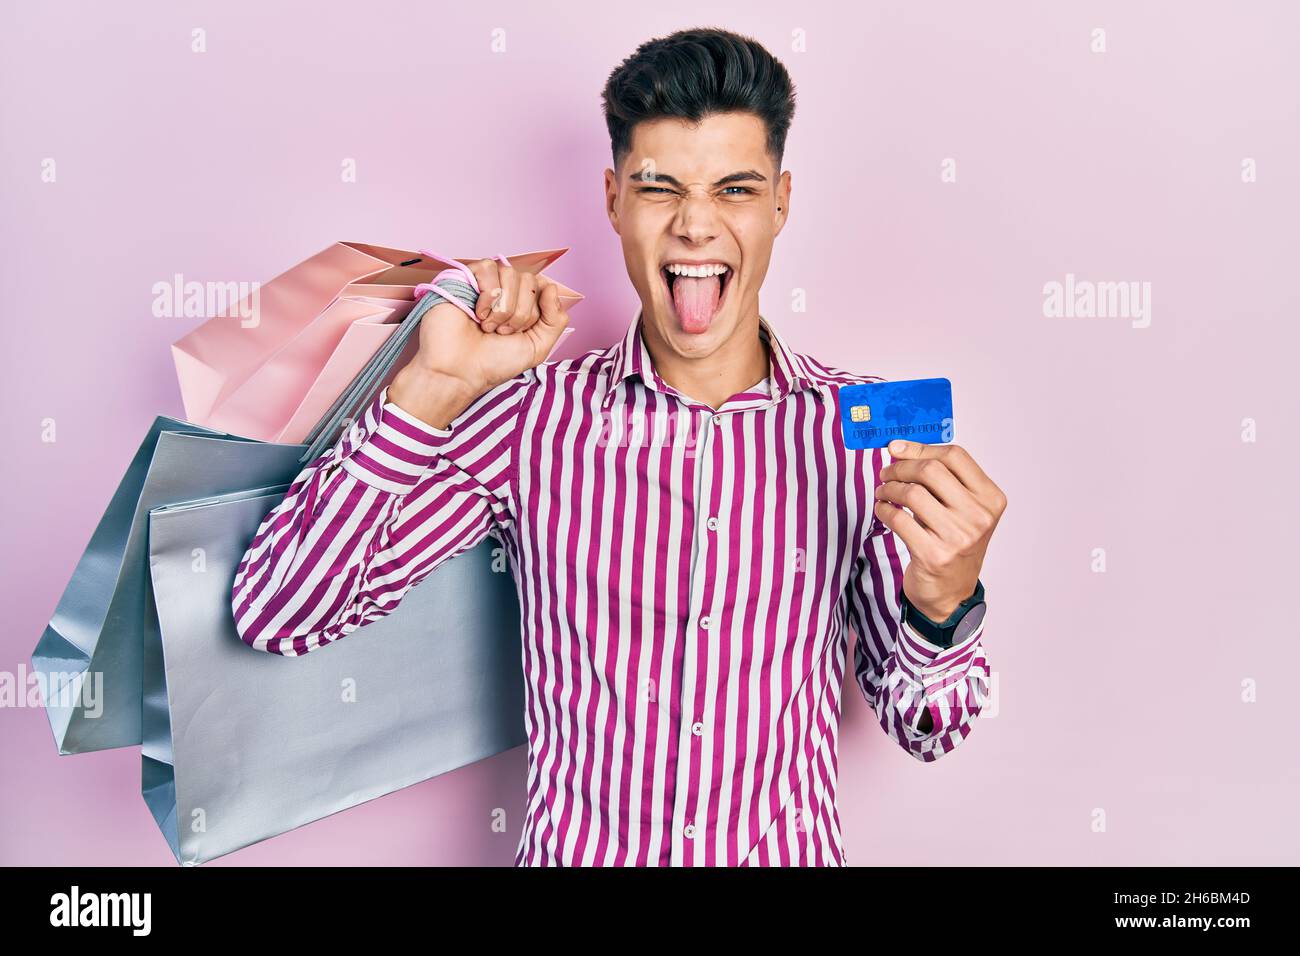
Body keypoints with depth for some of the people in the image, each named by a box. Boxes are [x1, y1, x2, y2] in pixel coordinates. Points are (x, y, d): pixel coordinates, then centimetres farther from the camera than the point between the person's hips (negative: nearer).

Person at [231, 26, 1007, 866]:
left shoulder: (874, 431, -9)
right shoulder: (530, 416, -10)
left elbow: (924, 728, -2)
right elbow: (278, 615, -14)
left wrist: (942, 603, -22)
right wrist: (435, 386, -22)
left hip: (791, 851, 1)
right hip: (575, 850, 0)